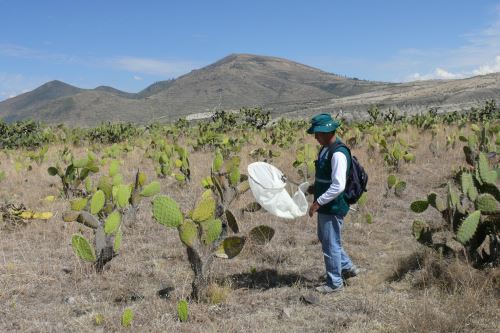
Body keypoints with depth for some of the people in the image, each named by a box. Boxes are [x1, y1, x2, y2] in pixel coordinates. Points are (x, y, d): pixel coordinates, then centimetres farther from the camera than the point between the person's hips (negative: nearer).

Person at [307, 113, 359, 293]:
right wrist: (315, 187, 8)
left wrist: (318, 202, -23)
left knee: (330, 244, 3)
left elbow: (338, 186, -27)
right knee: (324, 238, 23)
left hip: (333, 207, -10)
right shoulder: (325, 149, 8)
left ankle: (334, 283, 19)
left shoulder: (338, 154, -23)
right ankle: (347, 267, 38)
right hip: (326, 206, 10)